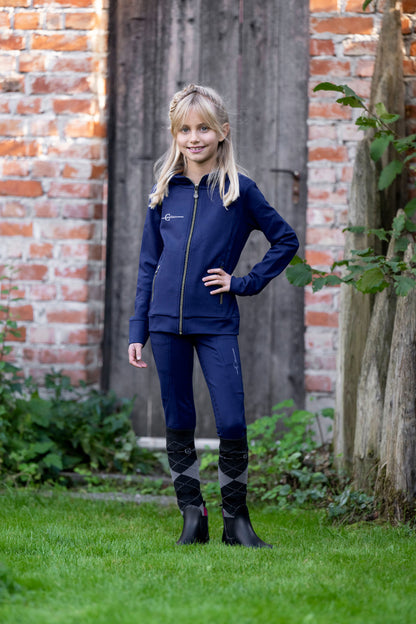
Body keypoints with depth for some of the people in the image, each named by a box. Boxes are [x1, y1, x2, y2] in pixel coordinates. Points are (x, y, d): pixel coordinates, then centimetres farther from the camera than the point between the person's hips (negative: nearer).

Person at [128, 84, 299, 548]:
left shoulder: (239, 191, 0)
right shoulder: (164, 193, 7)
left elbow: (286, 241, 7)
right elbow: (148, 265, 11)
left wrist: (245, 283, -2)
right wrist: (137, 331, 7)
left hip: (216, 324, -2)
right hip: (167, 323, 2)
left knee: (232, 423, -8)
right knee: (178, 424, 5)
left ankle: (236, 521, 4)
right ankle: (192, 518, 13)